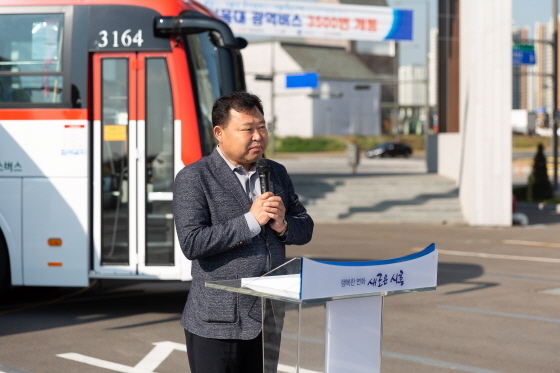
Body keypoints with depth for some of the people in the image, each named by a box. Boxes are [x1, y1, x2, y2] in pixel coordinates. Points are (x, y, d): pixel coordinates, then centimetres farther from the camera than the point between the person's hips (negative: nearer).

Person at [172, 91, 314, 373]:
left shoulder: (276, 173, 11)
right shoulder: (193, 178, -8)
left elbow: (305, 230, 13)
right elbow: (191, 243, -18)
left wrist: (282, 224, -10)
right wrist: (250, 220, -20)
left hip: (268, 319, 6)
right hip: (218, 323, -6)